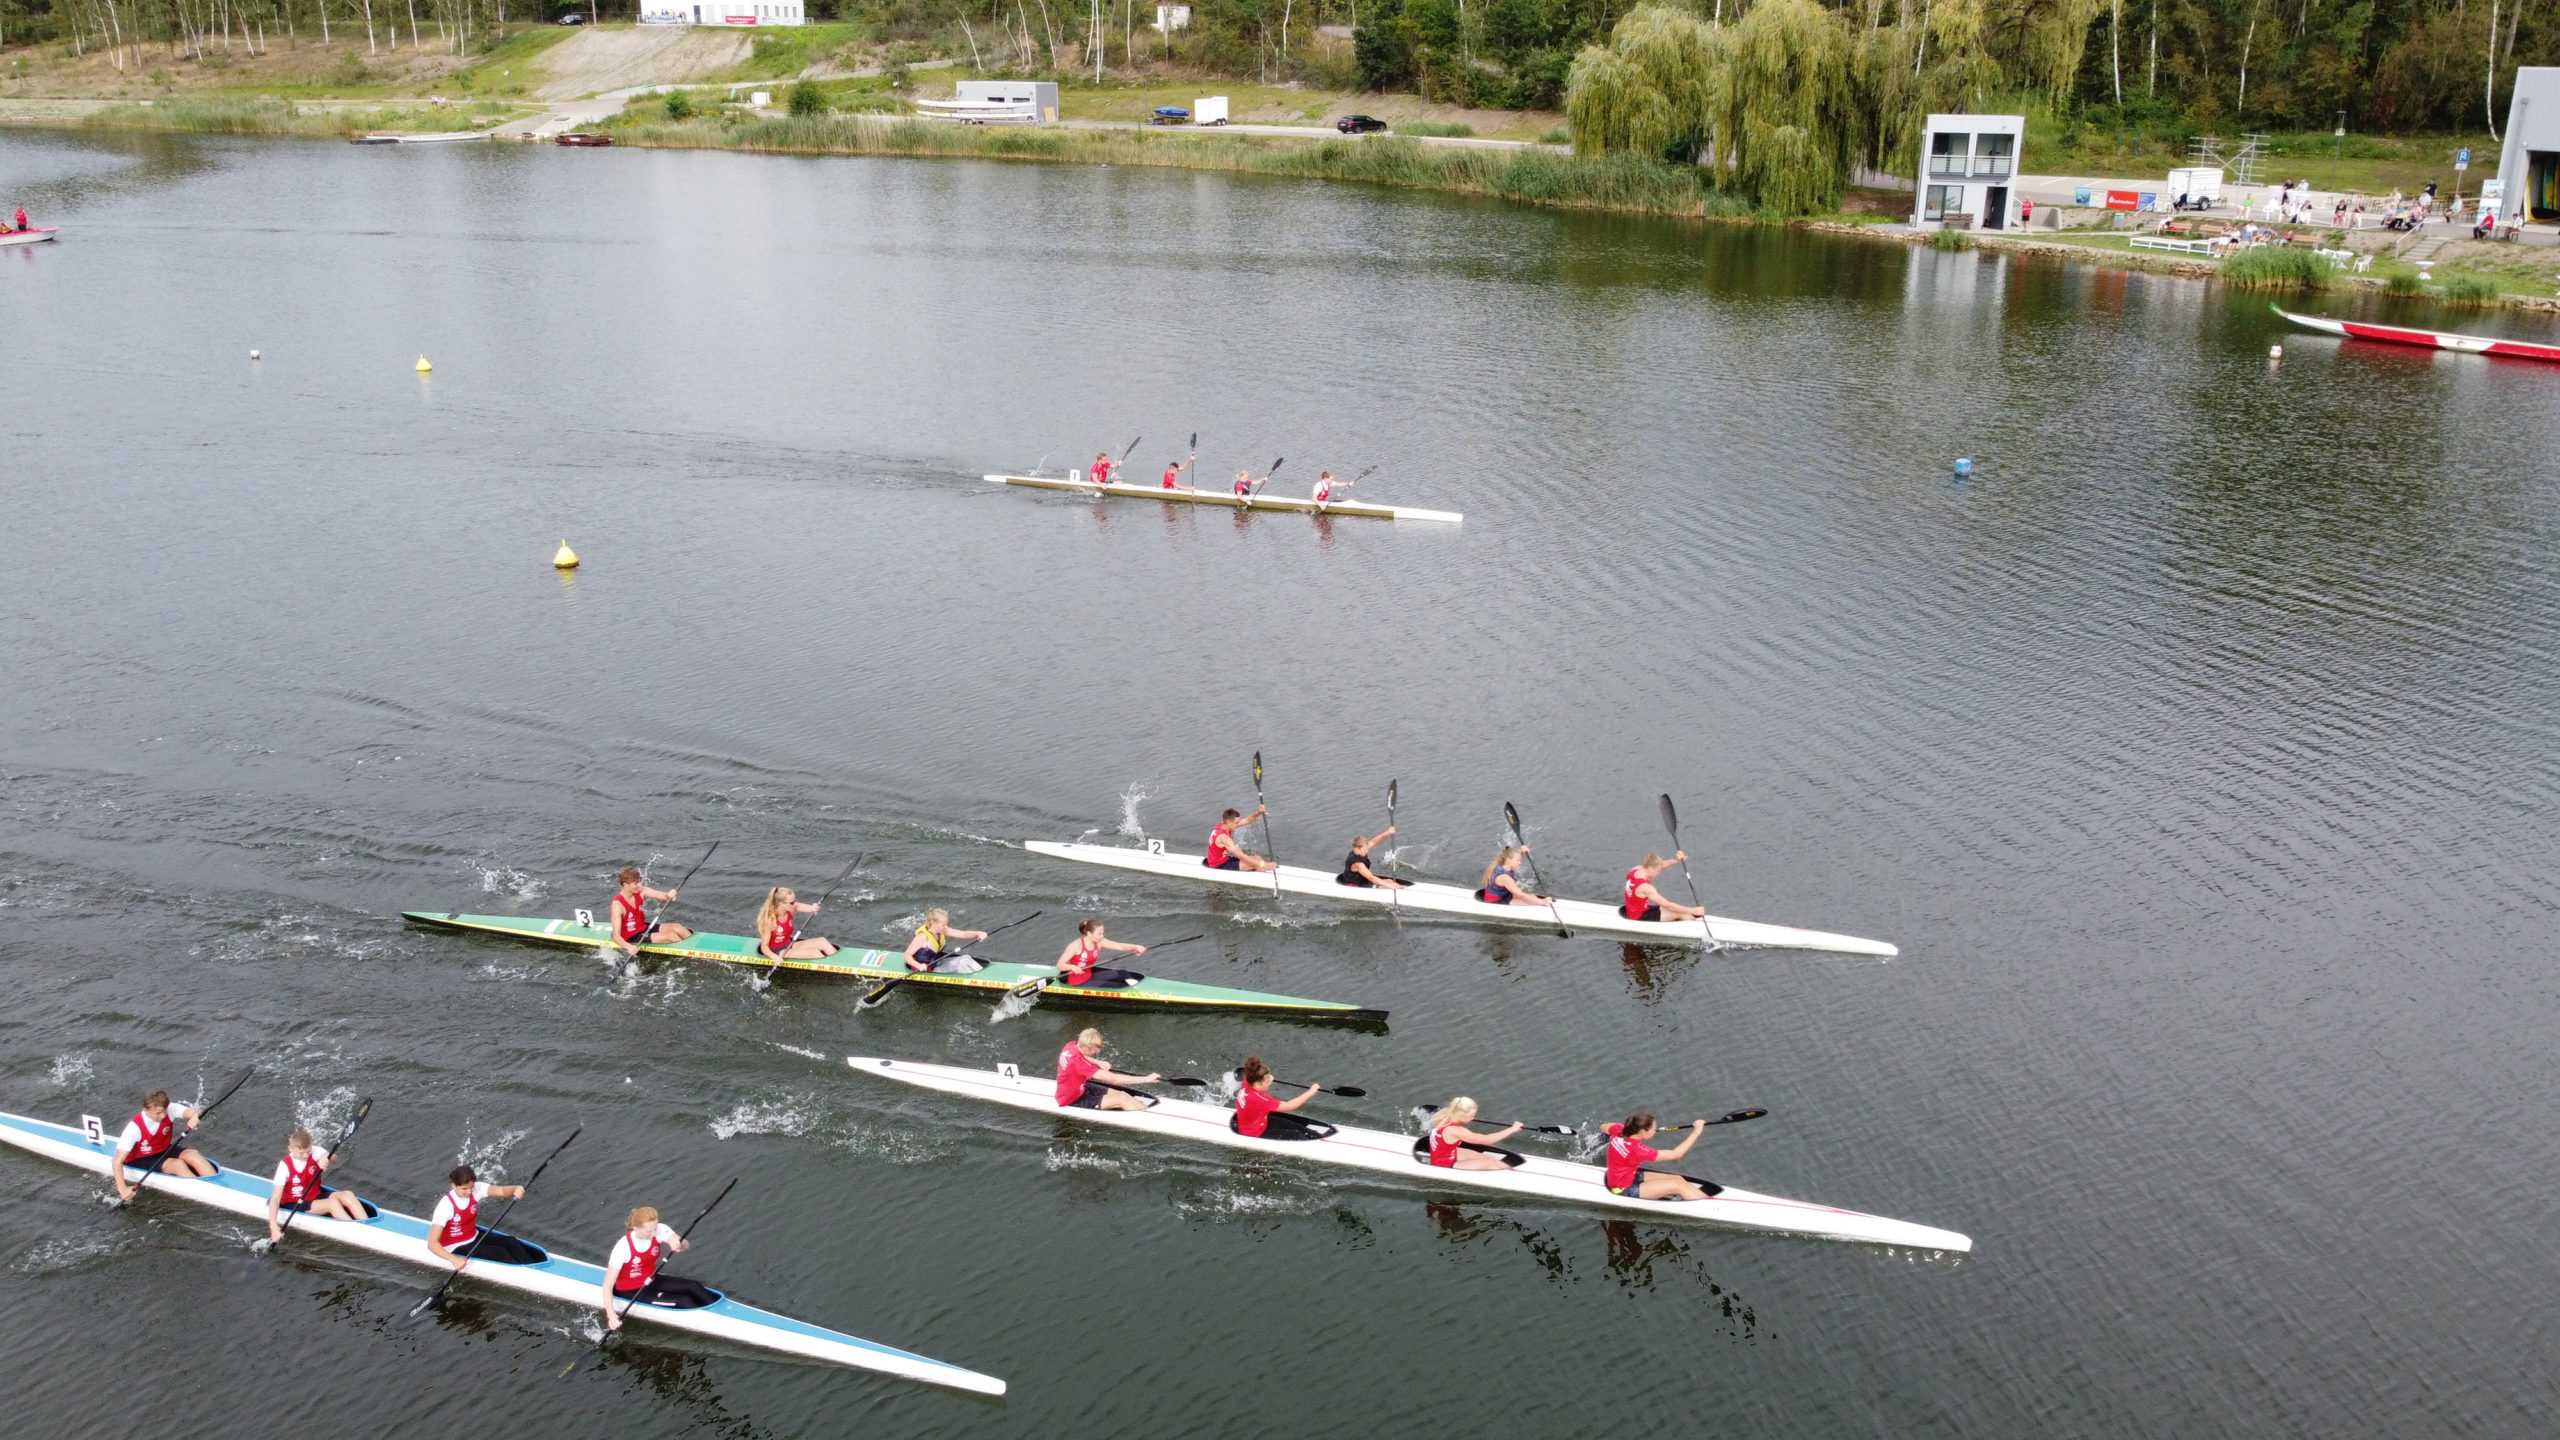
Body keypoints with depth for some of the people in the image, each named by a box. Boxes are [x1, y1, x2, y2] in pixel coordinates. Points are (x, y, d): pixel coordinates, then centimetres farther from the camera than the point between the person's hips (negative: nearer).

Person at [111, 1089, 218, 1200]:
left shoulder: (169, 1109, -19)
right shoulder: (135, 1127, -28)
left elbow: (192, 1112, -35)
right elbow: (118, 1162, -28)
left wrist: (194, 1116, -61)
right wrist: (122, 1189, -38)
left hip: (164, 1150, 4)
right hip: (140, 1160, -4)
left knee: (193, 1154, -24)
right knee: (177, 1164, -29)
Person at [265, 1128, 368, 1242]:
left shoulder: (314, 1152, -8)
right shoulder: (285, 1166, -18)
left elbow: (334, 1159, -27)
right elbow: (275, 1198, -23)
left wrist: (327, 1159, -52)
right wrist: (273, 1226, -34)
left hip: (316, 1195, 4)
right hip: (294, 1204, -4)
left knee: (347, 1195, -24)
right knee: (332, 1202, -30)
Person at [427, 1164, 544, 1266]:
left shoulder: (476, 1189, -14)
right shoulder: (446, 1206, -29)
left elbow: (501, 1190, -28)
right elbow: (432, 1243, -33)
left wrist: (515, 1189, -53)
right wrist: (454, 1260, -46)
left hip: (473, 1236, 6)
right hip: (455, 1248, -6)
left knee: (510, 1241, -14)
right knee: (499, 1252, -22)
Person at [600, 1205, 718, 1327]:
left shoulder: (660, 1230, -18)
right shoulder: (623, 1247, -30)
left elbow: (685, 1245, -29)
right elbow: (607, 1286, -29)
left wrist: (679, 1244, -53)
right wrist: (611, 1315, -39)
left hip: (651, 1279, 5)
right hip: (631, 1291, -5)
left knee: (694, 1286, -13)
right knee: (683, 1301, -18)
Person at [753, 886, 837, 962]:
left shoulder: (791, 909, -9)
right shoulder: (770, 920, -26)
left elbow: (812, 908, -20)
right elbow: (764, 947, -23)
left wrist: (814, 908, -45)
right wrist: (775, 957, -42)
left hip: (789, 945, 7)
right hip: (776, 951, -7)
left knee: (822, 941, -7)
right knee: (814, 952, -21)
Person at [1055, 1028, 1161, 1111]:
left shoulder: (1072, 1045, -10)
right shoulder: (1078, 1062, -35)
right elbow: (1112, 1079, -36)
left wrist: (1098, 1063, -1)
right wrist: (1146, 1079, -34)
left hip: (1079, 1089, 9)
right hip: (1073, 1101, -9)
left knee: (1122, 1094, 1)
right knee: (1120, 1100, -14)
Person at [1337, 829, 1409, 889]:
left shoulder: (1358, 852, -5)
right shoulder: (1357, 863, -32)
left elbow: (1373, 842, -1)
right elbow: (1371, 878, -34)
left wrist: (1386, 833, -16)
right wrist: (1388, 885, -34)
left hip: (1362, 881, 10)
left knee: (1389, 881, 6)